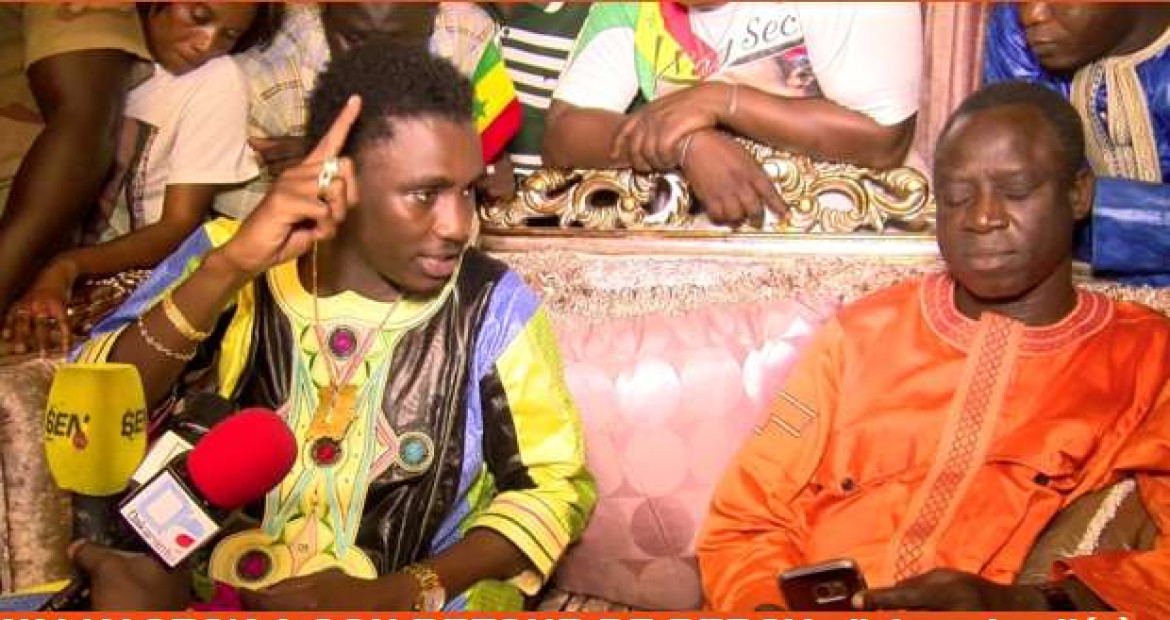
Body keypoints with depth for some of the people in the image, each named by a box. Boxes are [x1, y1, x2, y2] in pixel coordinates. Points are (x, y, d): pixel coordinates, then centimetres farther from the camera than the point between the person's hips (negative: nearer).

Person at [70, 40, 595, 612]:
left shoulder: (494, 307, -7)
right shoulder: (228, 258, -4)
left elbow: (556, 487, -2)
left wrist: (394, 594, -15)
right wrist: (227, 270, -25)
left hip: (408, 601, -1)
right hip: (201, 586, 2)